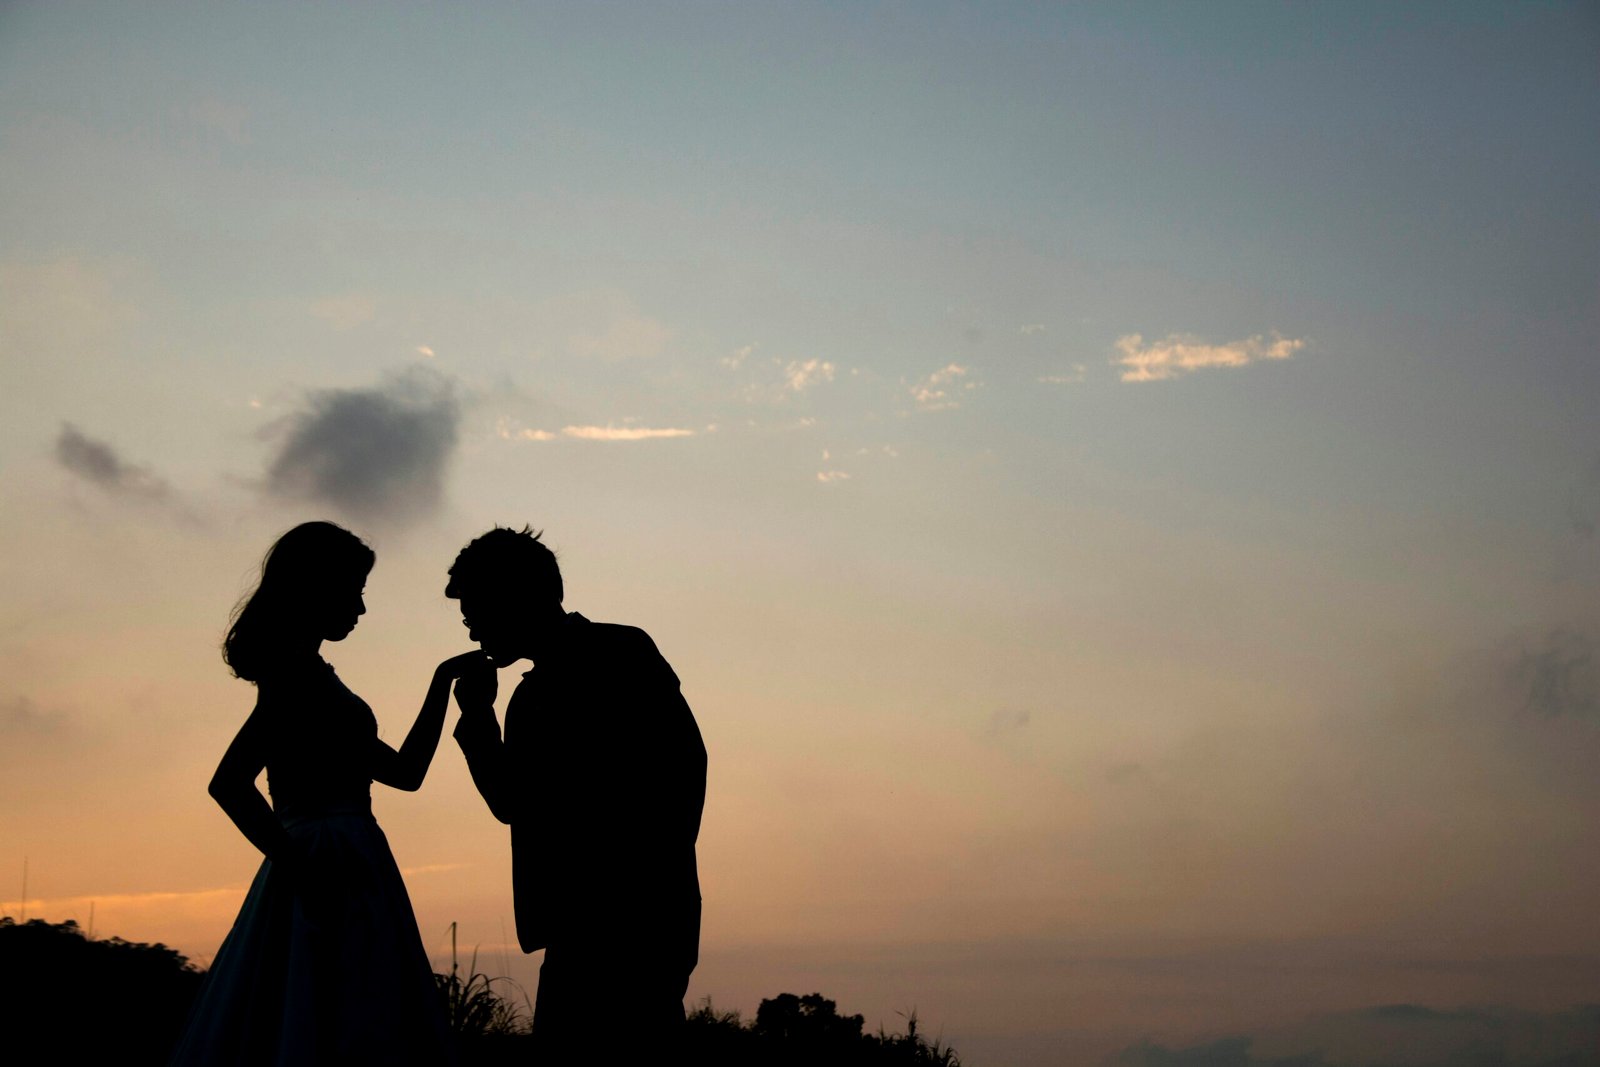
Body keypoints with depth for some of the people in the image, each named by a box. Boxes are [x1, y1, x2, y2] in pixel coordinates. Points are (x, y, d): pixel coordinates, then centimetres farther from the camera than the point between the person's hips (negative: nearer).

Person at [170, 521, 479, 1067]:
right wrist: (301, 867, -16)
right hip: (331, 884, -10)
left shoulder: (306, 673, 21)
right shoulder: (301, 672, -9)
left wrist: (443, 681, 23)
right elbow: (229, 782, -21)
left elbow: (405, 770, 24)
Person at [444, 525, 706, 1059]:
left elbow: (684, 760, -11)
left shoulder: (622, 651, -2)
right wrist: (477, 715, 12)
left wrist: (659, 871, -16)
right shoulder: (532, 695, 21)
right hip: (580, 925, 8)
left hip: (638, 916, -8)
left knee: (632, 1051, -11)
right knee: (558, 1050, 6)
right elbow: (512, 804, 21)